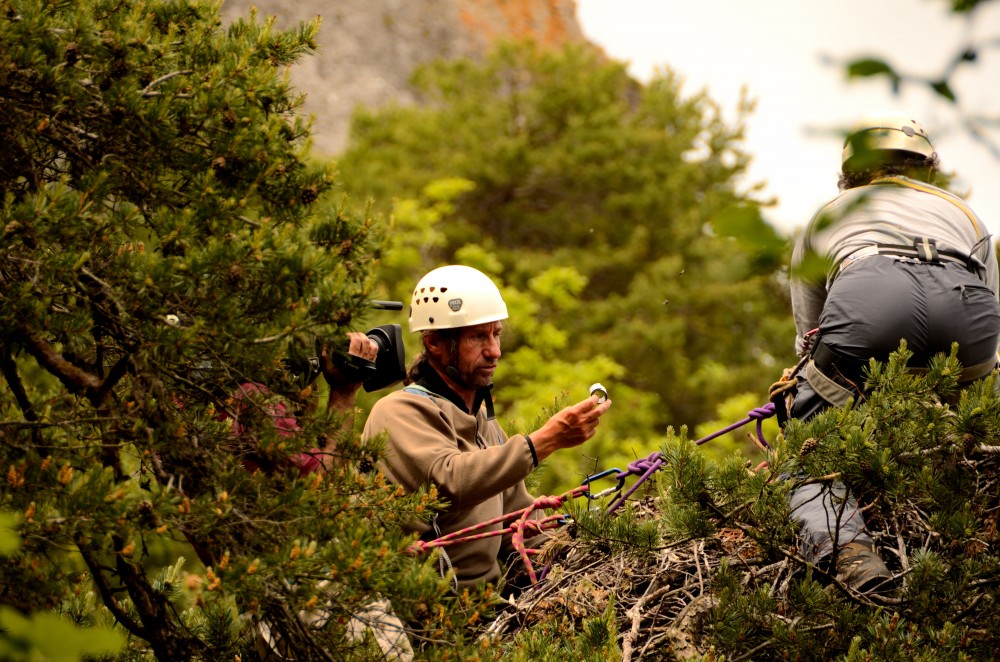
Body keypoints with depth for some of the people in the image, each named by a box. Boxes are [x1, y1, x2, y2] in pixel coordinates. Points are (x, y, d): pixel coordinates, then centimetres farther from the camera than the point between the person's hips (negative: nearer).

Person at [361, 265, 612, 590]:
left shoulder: (483, 415, 22)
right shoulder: (400, 413, -8)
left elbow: (516, 509, 25)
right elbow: (450, 480, -27)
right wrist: (547, 439, -31)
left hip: (484, 593, 8)